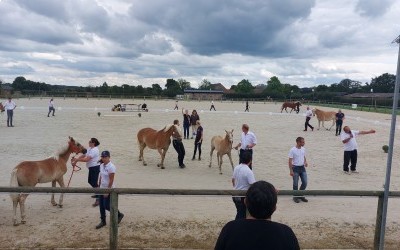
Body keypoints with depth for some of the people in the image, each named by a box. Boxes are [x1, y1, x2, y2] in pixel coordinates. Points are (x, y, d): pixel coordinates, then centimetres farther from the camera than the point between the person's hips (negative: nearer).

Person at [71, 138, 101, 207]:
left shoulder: (94, 150, -21)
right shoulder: (90, 149, 12)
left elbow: (86, 159, -26)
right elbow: (83, 155, 8)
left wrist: (77, 160, -21)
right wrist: (76, 159, -6)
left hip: (95, 168, -11)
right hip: (92, 168, 11)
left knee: (94, 183, -13)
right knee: (90, 181, 23)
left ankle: (98, 199, -12)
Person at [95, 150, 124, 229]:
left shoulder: (111, 167, -20)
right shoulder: (101, 166, 4)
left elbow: (111, 180, -20)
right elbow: (101, 177, 13)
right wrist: (99, 187, 13)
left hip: (109, 189, -7)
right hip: (102, 189, 8)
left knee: (107, 206, -2)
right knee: (101, 206, 11)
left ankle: (119, 215, 20)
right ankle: (103, 221, 25)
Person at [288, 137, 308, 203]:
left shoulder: (303, 149, 4)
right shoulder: (292, 150, -14)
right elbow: (290, 161, -12)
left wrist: (305, 162, -3)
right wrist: (291, 170, -15)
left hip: (302, 168, 5)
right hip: (295, 168, -5)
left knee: (305, 183, 4)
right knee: (295, 184, 3)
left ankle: (301, 195, 23)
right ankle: (295, 197, 19)